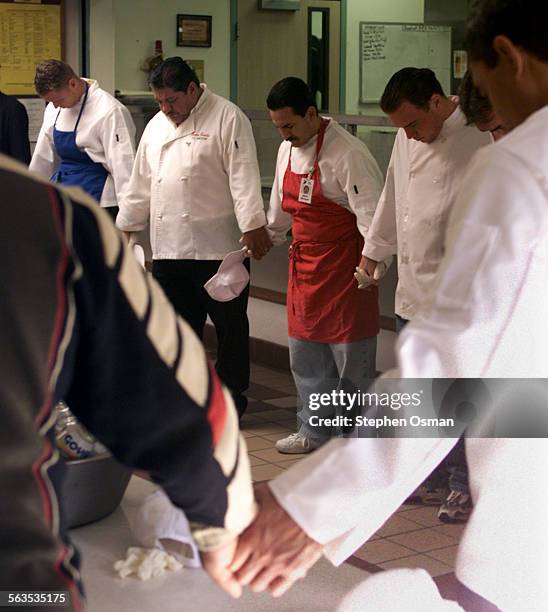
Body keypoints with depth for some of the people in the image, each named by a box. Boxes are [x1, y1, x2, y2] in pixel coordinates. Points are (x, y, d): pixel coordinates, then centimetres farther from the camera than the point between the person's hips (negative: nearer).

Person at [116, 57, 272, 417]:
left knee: (230, 325, 5)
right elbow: (142, 182, 22)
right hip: (169, 248, 6)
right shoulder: (156, 126, 15)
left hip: (217, 247, -6)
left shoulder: (227, 118, -6)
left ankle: (232, 397, 18)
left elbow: (243, 175, -14)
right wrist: (126, 226, 23)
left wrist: (253, 225, -21)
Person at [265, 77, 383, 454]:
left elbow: (371, 211, -21)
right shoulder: (288, 150, 8)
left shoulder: (347, 153, -18)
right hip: (304, 264, 8)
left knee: (352, 356, -1)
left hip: (343, 264, -8)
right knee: (306, 355, 15)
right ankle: (315, 432, 29)